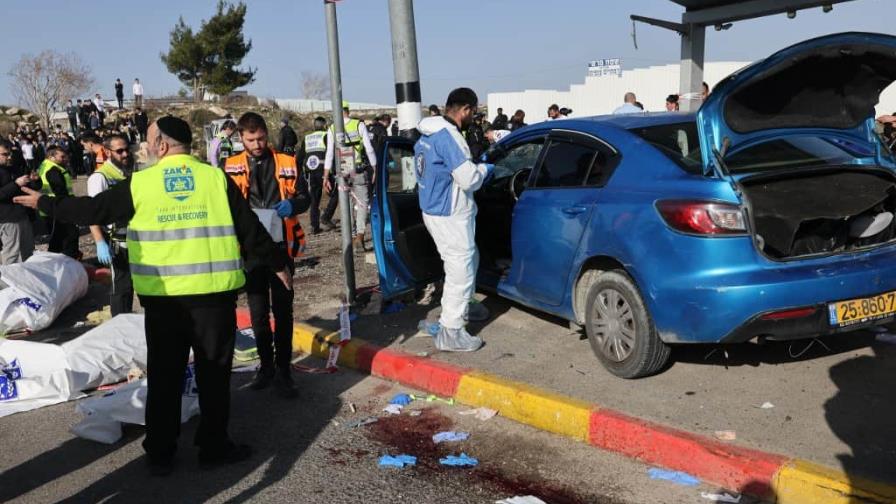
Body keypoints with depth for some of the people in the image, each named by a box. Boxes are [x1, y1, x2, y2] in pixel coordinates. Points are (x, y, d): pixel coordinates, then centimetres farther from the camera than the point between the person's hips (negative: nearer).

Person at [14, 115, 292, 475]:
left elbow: (91, 210, 8)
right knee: (214, 373, 10)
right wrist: (277, 264, 12)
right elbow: (250, 228, 0)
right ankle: (214, 447, 18)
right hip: (214, 291, -1)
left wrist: (43, 203, 24)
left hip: (162, 295, 1)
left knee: (164, 375, 13)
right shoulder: (216, 178, -2)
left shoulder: (139, 183, -2)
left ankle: (160, 454, 21)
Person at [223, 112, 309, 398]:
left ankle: (283, 370, 10)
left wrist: (292, 205, -15)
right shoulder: (232, 167, 3)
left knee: (283, 310, 2)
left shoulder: (286, 163, 3)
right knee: (258, 312, 10)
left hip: (281, 245, -1)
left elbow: (304, 197, 7)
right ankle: (266, 365, 24)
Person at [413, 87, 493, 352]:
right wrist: (485, 169, -3)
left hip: (434, 209, 10)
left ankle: (463, 308, 43)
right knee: (460, 270, -3)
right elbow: (469, 179, -23)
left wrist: (474, 168, 12)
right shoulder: (448, 137, -22)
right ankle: (450, 333, 2)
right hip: (450, 215, -10)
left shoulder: (429, 134, 9)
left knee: (469, 259, 26)